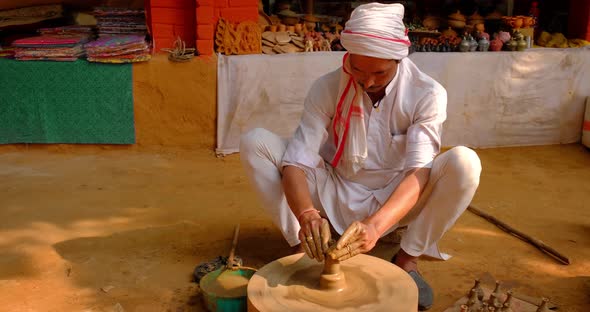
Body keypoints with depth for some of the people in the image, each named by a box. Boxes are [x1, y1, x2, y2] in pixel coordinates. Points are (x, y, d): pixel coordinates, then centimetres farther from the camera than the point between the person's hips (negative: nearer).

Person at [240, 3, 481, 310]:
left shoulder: (427, 94, -18)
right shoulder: (327, 88, -15)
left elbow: (418, 171, -27)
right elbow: (296, 162, -21)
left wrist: (375, 224, -46)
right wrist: (306, 214, -43)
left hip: (394, 203, 0)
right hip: (336, 198, 1)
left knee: (464, 162, -30)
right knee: (255, 142, -19)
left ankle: (407, 259, -11)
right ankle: (304, 250, -12)